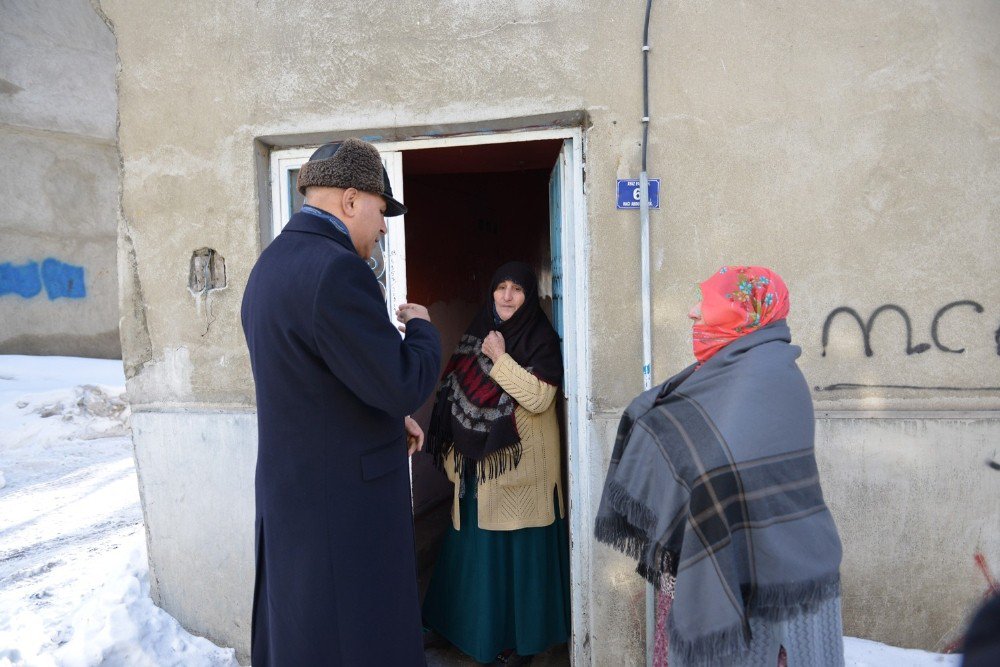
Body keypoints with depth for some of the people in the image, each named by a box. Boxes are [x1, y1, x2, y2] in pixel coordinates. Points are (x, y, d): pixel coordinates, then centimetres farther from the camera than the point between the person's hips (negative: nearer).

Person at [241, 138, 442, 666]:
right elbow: (406, 385, -23)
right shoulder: (336, 270, -23)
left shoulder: (271, 263, 10)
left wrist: (390, 415, 13)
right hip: (346, 500, -10)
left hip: (290, 493, 10)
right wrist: (421, 327, -4)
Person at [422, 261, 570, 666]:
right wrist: (457, 449, 12)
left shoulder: (542, 339, -8)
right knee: (478, 545, 13)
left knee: (519, 549, 3)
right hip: (480, 459, 6)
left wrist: (500, 359, -19)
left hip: (522, 462, -5)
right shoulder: (479, 332, 9)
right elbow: (459, 393, 15)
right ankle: (478, 627, 31)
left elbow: (539, 398, -20)